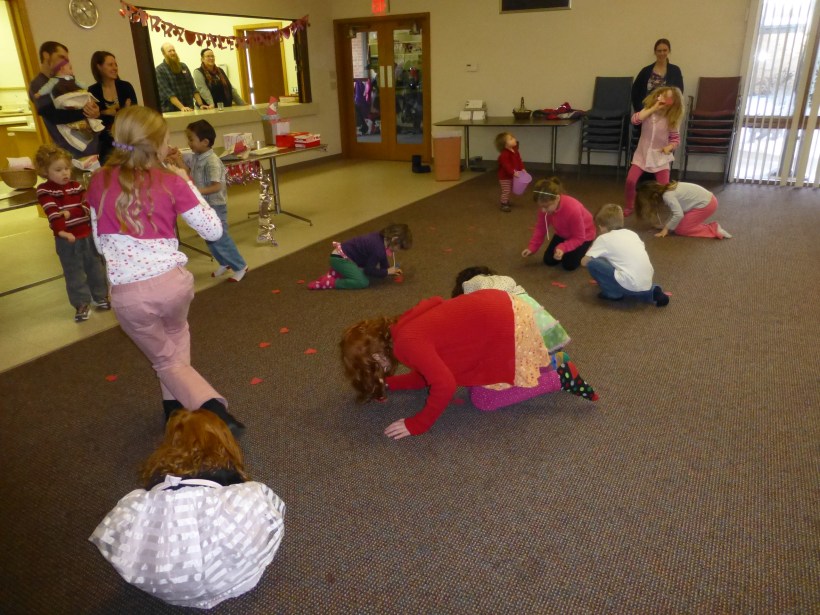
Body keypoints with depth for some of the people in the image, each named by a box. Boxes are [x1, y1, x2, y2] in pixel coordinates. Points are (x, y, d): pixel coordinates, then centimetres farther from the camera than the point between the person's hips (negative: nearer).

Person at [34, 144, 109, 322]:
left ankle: (101, 296, 29)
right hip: (66, 239, -4)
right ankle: (81, 303, 12)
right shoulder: (44, 190, -8)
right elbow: (52, 213, -22)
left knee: (95, 267, 14)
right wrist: (62, 231, -37)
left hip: (88, 234, 4)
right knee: (74, 272, 4)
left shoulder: (76, 186, 5)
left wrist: (70, 213, -22)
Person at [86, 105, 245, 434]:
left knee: (166, 360, 20)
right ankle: (176, 404, 35)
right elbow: (214, 230, 1)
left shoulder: (99, 181, 4)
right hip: (173, 282, 0)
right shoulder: (171, 182, -5)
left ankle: (214, 411, 2)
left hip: (128, 295, 1)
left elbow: (100, 243, 12)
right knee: (176, 333, 35)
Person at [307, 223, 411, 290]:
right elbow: (369, 270, -17)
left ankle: (338, 272, 14)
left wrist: (391, 269, 4)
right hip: (339, 258, -10)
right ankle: (329, 282, -15)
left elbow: (383, 263, 17)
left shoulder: (381, 238, 3)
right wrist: (387, 271, -9)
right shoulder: (378, 248, -26)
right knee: (363, 282, -21)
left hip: (344, 254, 10)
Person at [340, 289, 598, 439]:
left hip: (505, 323, -9)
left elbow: (444, 385, -25)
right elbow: (425, 375, 17)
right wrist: (387, 384, 15)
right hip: (497, 306, 10)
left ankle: (560, 378, 6)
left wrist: (417, 425, -15)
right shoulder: (400, 328, 9)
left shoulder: (406, 343, -19)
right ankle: (546, 361, 28)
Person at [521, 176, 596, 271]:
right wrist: (532, 248, -22)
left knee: (569, 265, -13)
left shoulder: (573, 210, -42)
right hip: (563, 234, 5)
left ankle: (581, 250, 17)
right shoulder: (545, 206, -26)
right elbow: (540, 228, -13)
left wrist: (562, 248, -46)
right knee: (548, 261, -1)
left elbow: (578, 238, -32)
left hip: (583, 235, -5)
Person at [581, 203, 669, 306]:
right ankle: (651, 292, 17)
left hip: (630, 285, -7)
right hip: (647, 283, 7)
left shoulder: (603, 238, 2)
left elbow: (584, 261, 0)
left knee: (592, 263, -2)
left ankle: (613, 294, 9)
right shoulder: (631, 233, 18)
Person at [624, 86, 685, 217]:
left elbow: (676, 139, -3)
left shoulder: (672, 119, -5)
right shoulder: (648, 111, -4)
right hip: (643, 153, 0)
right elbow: (635, 120, -23)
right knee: (630, 180, -13)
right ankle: (629, 207, 9)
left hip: (661, 156, 0)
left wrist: (669, 147, -25)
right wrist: (653, 108, -23)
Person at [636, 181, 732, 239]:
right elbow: (676, 211, 12)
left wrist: (666, 229, -13)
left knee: (679, 229, -4)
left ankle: (714, 229, -4)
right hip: (708, 200, 9)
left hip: (706, 205, -9)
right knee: (677, 224, 14)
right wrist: (666, 225, 6)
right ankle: (712, 227, 12)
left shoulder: (667, 195, -19)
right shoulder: (667, 189, 8)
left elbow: (678, 214, -24)